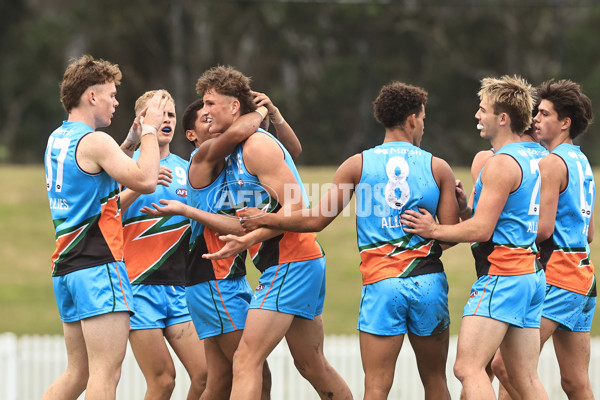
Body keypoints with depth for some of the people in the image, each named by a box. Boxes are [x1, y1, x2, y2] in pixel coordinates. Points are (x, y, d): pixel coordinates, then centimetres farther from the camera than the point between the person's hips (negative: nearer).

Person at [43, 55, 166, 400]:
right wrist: (150, 129, -8)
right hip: (99, 264, -9)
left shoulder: (57, 139, 17)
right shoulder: (94, 141, -11)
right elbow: (145, 180, -19)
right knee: (106, 372, -11)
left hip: (67, 266, 9)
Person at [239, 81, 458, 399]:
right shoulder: (438, 168, 3)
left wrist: (263, 220, 15)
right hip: (429, 281, 1)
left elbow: (316, 220, 1)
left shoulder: (358, 165, 2)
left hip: (382, 283, -1)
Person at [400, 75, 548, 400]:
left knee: (468, 367, -15)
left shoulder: (500, 164, -13)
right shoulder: (530, 160, 17)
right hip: (531, 274, 10)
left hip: (501, 276, -10)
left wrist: (434, 230, -4)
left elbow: (481, 230, -16)